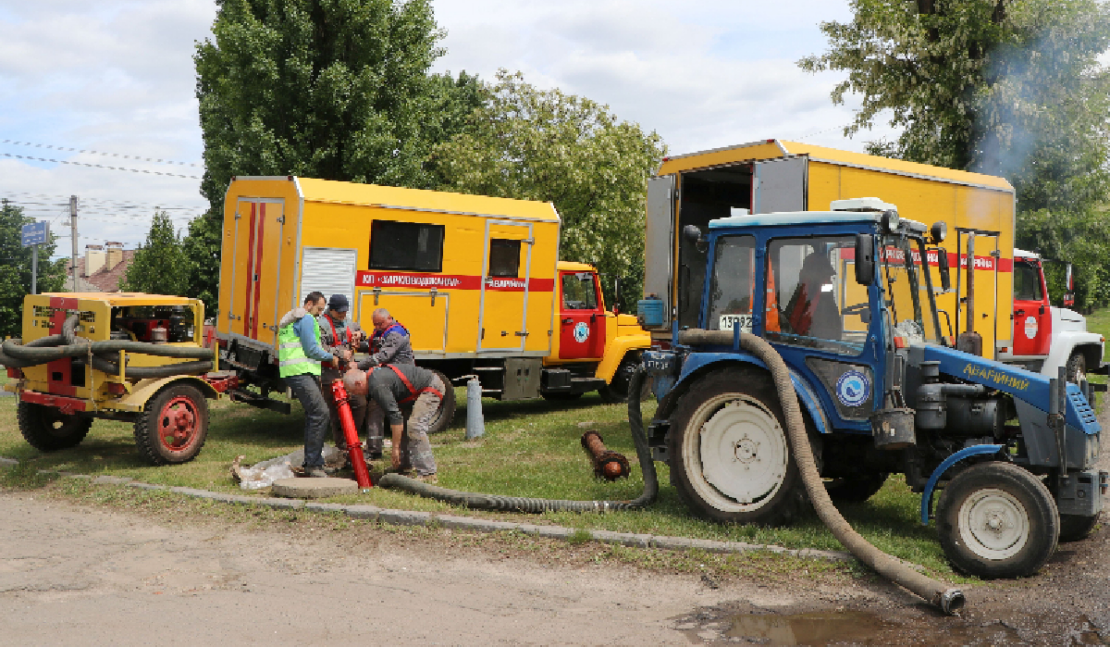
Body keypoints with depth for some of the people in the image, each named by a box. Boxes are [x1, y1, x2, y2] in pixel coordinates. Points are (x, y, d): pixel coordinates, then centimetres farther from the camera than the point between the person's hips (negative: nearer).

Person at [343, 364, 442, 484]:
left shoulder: (378, 386, -22)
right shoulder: (374, 374, 9)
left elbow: (395, 416, -24)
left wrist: (396, 448, -18)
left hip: (431, 387, -11)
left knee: (416, 427, -20)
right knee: (401, 425, 16)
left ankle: (428, 474, -20)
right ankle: (405, 464, 26)